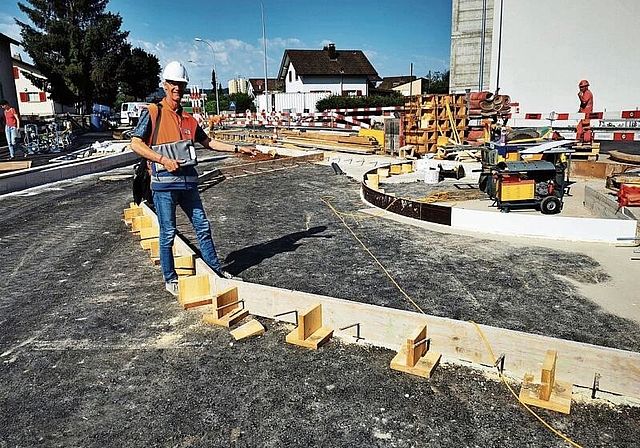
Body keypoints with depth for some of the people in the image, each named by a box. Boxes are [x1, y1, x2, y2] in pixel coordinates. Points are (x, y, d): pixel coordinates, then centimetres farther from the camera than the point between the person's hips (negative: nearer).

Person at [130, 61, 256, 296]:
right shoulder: (153, 112, -3)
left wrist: (238, 149, 20)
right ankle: (170, 279, 17)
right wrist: (163, 160, -18)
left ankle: (215, 269, 25)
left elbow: (208, 142, 24)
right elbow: (135, 143, -8)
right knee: (168, 232, 2)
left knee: (202, 226, 11)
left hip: (188, 181, 6)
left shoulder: (189, 119, 15)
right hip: (164, 182, -5)